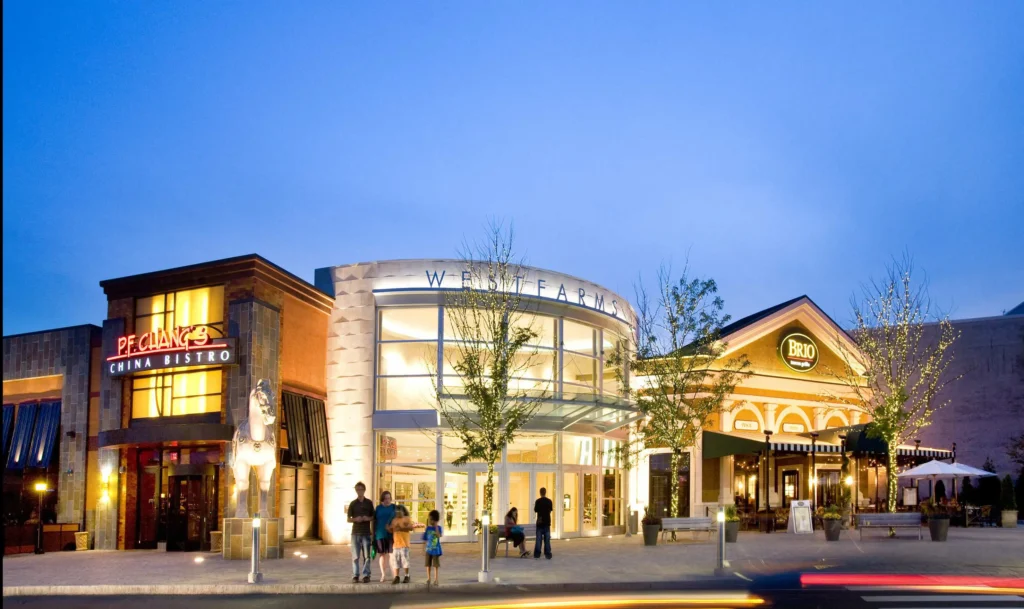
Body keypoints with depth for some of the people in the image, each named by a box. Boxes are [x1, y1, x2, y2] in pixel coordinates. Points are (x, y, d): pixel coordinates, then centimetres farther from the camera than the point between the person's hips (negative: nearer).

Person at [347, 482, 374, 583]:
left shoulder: (369, 503, 7)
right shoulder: (353, 504, 6)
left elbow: (373, 517, 13)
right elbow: (348, 519, 6)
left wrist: (368, 518, -9)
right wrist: (355, 519, -14)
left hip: (366, 532, 0)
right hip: (356, 532, 0)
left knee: (366, 555, -2)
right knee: (355, 556, -1)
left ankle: (366, 575, 3)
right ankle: (355, 576, 4)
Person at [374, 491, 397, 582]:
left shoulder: (394, 507, 3)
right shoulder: (378, 508, 7)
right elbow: (375, 521, 9)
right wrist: (373, 533, 6)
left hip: (391, 534, -2)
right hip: (380, 534, 2)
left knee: (391, 554, -6)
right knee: (382, 554, 5)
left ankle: (395, 574, -3)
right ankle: (383, 574, 13)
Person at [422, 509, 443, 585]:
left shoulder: (439, 528, -7)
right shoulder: (428, 528, 1)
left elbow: (439, 535, -26)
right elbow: (425, 539, 6)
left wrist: (436, 527, -25)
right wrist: (424, 549, 5)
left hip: (436, 550, -3)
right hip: (428, 549, 3)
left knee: (436, 565, 1)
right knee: (428, 565, 10)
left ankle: (436, 580, 8)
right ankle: (428, 578, 21)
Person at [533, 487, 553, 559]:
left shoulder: (538, 501, -9)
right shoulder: (549, 501, -3)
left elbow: (535, 510, -2)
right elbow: (551, 509, 6)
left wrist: (534, 506, 17)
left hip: (539, 522, -1)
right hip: (547, 522, 1)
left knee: (539, 538, 3)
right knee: (547, 539, 4)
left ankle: (537, 554, 2)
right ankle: (547, 554, 2)